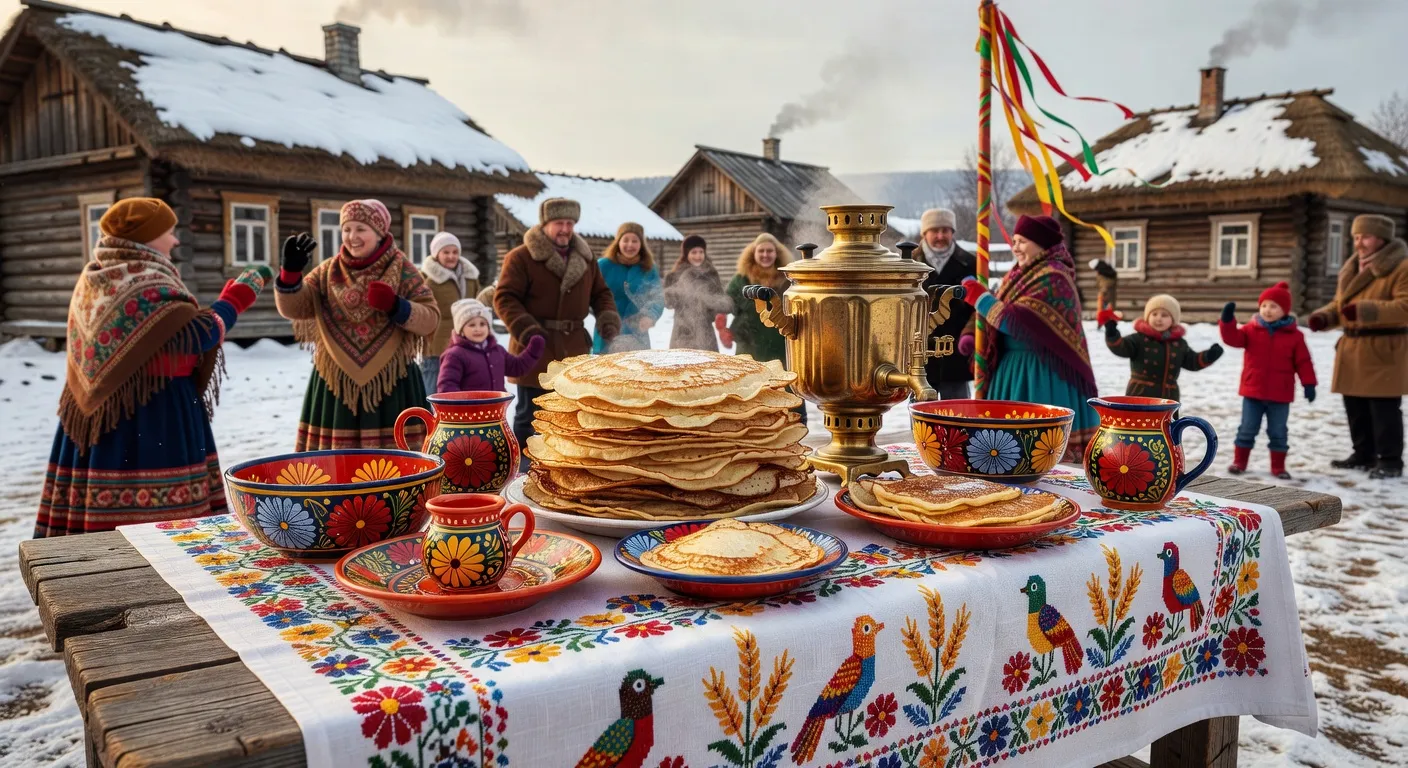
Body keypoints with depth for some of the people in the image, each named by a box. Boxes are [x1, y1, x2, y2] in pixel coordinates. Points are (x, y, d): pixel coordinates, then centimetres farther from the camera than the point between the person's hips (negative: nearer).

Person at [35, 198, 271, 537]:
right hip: (154, 416, -9)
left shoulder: (92, 281, 13)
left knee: (99, 510, 9)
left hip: (101, 414, 9)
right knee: (160, 516, -6)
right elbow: (201, 334, -18)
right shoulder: (146, 286, -16)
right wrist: (235, 299, -4)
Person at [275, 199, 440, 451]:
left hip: (392, 382, -2)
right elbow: (293, 308, -2)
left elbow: (430, 320, -6)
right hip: (337, 382, 3)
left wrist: (395, 307, -22)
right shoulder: (328, 272, 7)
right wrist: (290, 270, -18)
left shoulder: (402, 270, -1)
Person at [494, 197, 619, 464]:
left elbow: (601, 293, 18)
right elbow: (504, 298, -12)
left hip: (573, 347, 6)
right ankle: (523, 468, 13)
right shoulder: (520, 257, -9)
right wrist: (526, 329, -24)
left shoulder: (585, 258, 10)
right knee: (529, 413, 2)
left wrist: (608, 317, -2)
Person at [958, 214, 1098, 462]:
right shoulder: (1019, 275, 13)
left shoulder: (1053, 278, -15)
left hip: (1044, 374, -9)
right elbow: (998, 313, 16)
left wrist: (981, 298, -15)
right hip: (1013, 371, 9)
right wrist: (971, 335, -1)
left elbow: (1018, 321, -24)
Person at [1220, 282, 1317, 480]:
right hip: (1253, 391, 1)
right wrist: (1228, 321, -32)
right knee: (1247, 429, 8)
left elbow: (1303, 361, -1)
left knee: (1278, 432, 8)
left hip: (1280, 395, 0)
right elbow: (1233, 338, -15)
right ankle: (1239, 462, 18)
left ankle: (1278, 466, 18)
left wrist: (1309, 384, -7)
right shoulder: (1251, 330, 0)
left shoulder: (1294, 335, -2)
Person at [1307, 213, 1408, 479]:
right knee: (1355, 407, 13)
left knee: (1383, 408, -6)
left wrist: (1365, 310, -33)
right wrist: (1323, 317, 0)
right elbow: (1339, 304, 22)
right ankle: (1364, 454, 25)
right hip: (1352, 348, 8)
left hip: (1384, 349, -8)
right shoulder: (1351, 269, 15)